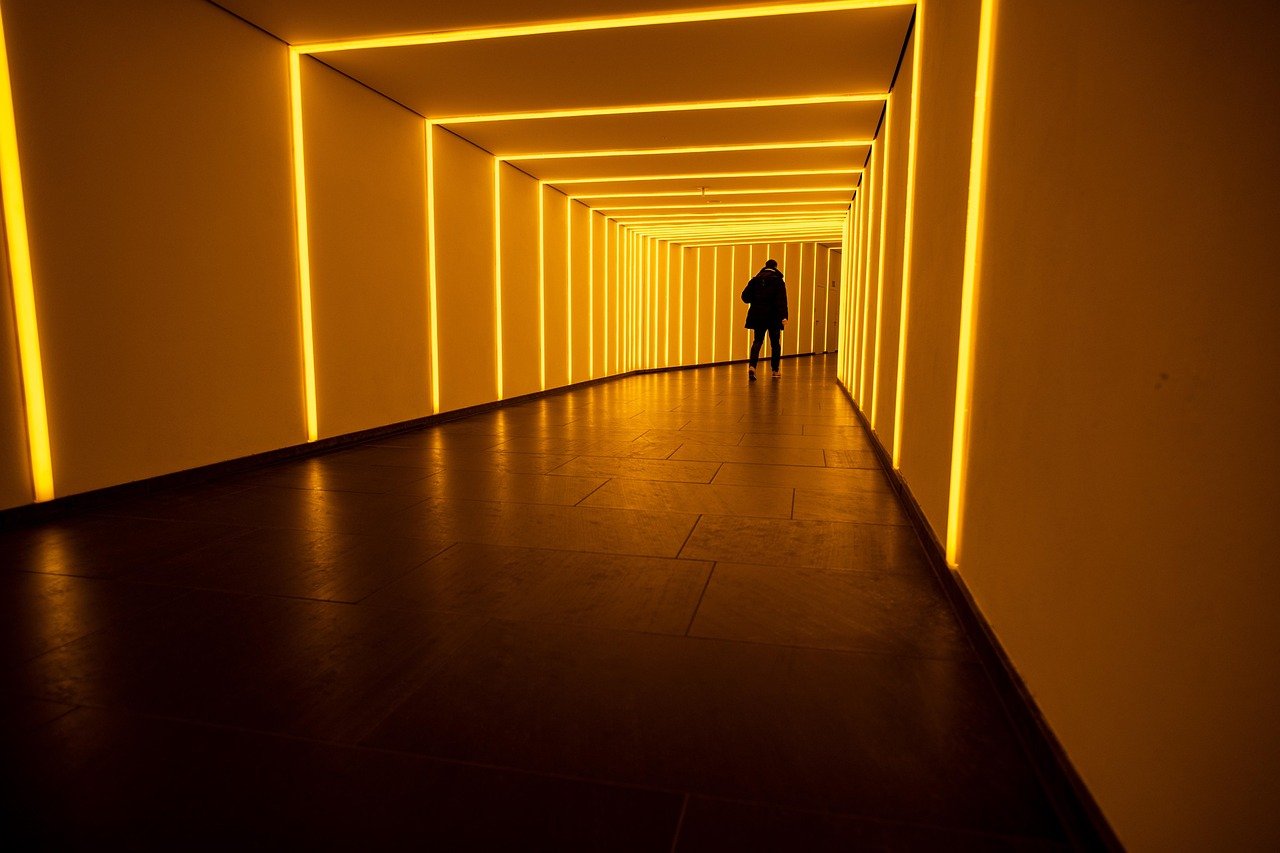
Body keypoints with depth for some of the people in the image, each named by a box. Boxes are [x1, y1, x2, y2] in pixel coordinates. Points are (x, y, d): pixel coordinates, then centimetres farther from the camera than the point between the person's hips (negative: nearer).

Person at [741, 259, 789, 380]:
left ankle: (752, 366, -16)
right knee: (775, 344, 11)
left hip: (757, 316, 3)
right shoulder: (778, 281, -4)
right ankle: (775, 370, 18)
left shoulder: (755, 280, 6)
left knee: (757, 341, 7)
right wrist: (783, 316, -20)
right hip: (773, 317, -3)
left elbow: (745, 296, 2)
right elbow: (782, 300, -14)